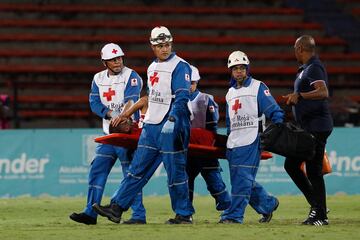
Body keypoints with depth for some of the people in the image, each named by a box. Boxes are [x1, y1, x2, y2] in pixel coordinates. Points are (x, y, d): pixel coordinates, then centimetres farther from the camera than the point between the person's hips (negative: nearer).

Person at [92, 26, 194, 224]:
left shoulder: (180, 66, -8)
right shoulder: (152, 67, 17)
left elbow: (182, 97, -18)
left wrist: (172, 120, -29)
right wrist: (147, 119, 24)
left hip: (172, 128, -8)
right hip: (151, 127, 8)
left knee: (175, 171, -4)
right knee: (138, 168, 5)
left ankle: (184, 214, 5)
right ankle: (116, 208, 2)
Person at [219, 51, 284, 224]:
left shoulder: (258, 87, 2)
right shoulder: (230, 93, 21)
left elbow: (274, 112, -4)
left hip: (251, 142, -7)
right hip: (234, 144, 7)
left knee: (243, 179, -14)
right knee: (238, 180, 7)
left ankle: (234, 215, -17)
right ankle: (268, 204, 23)